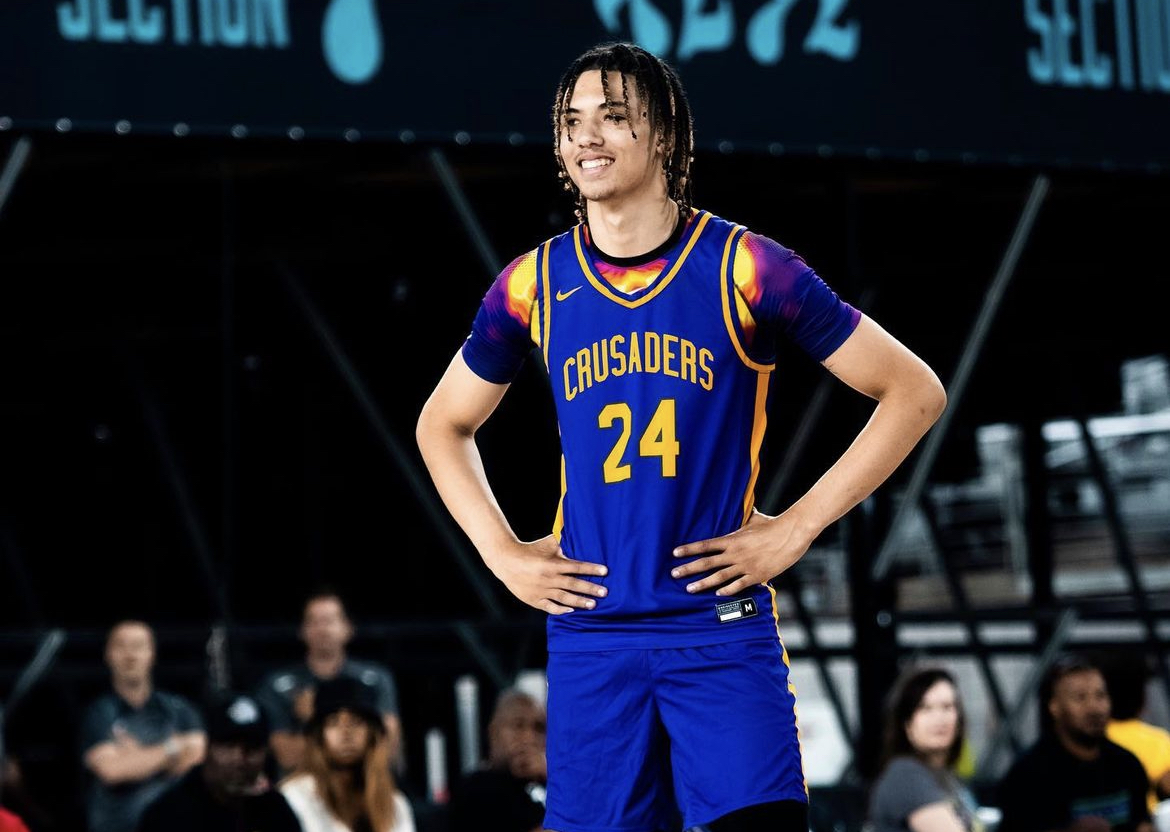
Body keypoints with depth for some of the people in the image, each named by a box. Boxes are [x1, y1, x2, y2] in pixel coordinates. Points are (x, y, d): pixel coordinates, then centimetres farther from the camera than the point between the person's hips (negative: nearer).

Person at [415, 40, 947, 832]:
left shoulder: (745, 269, -4)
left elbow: (914, 392, -1)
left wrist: (794, 530, -5)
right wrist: (503, 553, 8)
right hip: (589, 633, 3)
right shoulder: (533, 284, 5)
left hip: (722, 626, -3)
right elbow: (443, 424, 22)